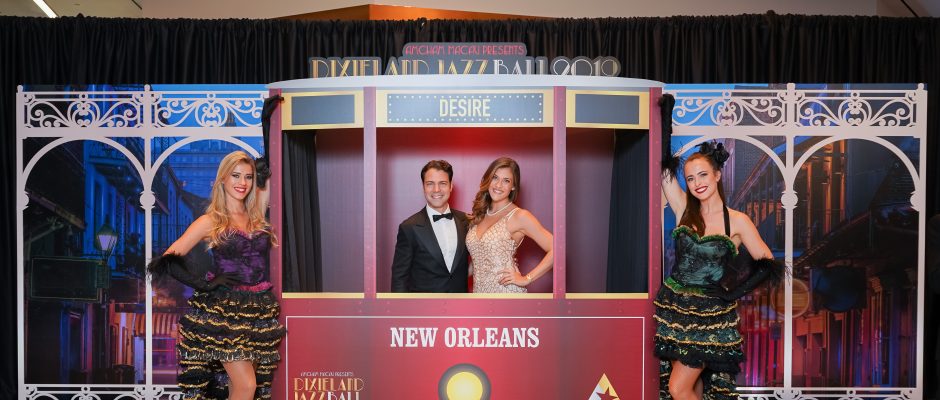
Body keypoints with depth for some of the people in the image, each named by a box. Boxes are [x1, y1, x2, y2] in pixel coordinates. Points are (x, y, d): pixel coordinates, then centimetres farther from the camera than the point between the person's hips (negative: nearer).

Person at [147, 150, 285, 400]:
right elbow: (168, 260, -7)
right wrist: (204, 284, -11)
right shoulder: (210, 222, -3)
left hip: (259, 314, 5)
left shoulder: (257, 217, 9)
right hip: (223, 313, -5)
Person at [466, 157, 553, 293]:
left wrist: (526, 279, -15)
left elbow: (555, 250, -15)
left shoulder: (519, 216, -10)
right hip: (479, 291, 6)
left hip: (507, 292, -5)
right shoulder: (480, 214, 7)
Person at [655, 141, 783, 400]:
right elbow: (664, 166, -2)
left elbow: (768, 264, -2)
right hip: (674, 309, 3)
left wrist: (735, 294, -10)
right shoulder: (684, 209, 4)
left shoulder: (737, 221, -4)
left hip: (709, 316, -3)